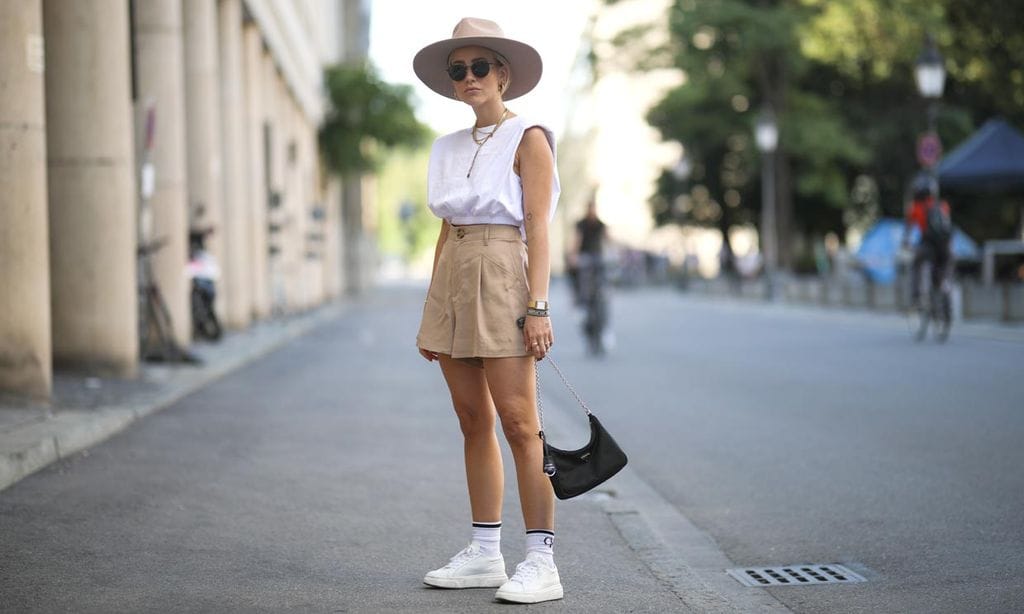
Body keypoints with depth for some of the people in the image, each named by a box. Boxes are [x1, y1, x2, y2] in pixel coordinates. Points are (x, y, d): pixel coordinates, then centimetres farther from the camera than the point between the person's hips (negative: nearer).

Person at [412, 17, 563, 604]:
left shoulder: (528, 139, -2)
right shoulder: (450, 148, 16)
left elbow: (538, 227, -8)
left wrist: (537, 307, -16)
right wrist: (431, 313, 14)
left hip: (503, 279, -7)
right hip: (452, 282, 7)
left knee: (519, 424, -9)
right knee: (474, 423, 9)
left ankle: (541, 561, -5)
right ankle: (485, 553, 16)